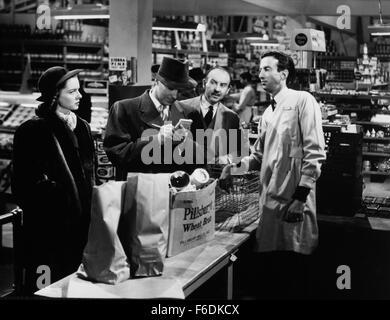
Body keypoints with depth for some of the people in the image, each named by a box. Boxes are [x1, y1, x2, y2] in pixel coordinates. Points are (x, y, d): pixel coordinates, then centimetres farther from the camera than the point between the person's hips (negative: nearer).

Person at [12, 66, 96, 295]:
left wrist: (92, 211, 8)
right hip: (49, 231, -6)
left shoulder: (82, 127, 12)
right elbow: (23, 185, -11)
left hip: (81, 226, 6)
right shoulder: (33, 131, -9)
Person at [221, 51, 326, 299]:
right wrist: (237, 166, 2)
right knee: (271, 268, 12)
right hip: (270, 199, 7)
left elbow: (314, 152, -12)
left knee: (293, 273, 0)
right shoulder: (268, 113, 16)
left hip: (294, 200, -7)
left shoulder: (302, 101, -6)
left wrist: (300, 197, -16)